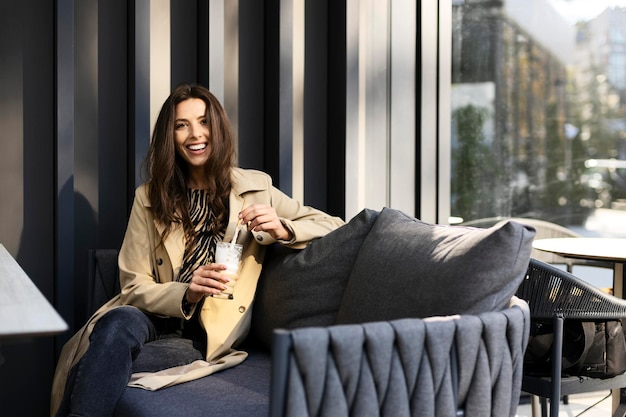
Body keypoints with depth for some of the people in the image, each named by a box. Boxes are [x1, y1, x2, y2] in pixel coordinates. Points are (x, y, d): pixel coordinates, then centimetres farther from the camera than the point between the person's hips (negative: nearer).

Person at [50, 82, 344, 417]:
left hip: (206, 337, -2)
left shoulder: (255, 188, 6)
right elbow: (134, 286, 2)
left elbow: (334, 227, 5)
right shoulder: (149, 198, 8)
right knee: (120, 321, -35)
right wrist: (187, 293, -19)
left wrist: (281, 230, -16)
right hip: (155, 319, 2)